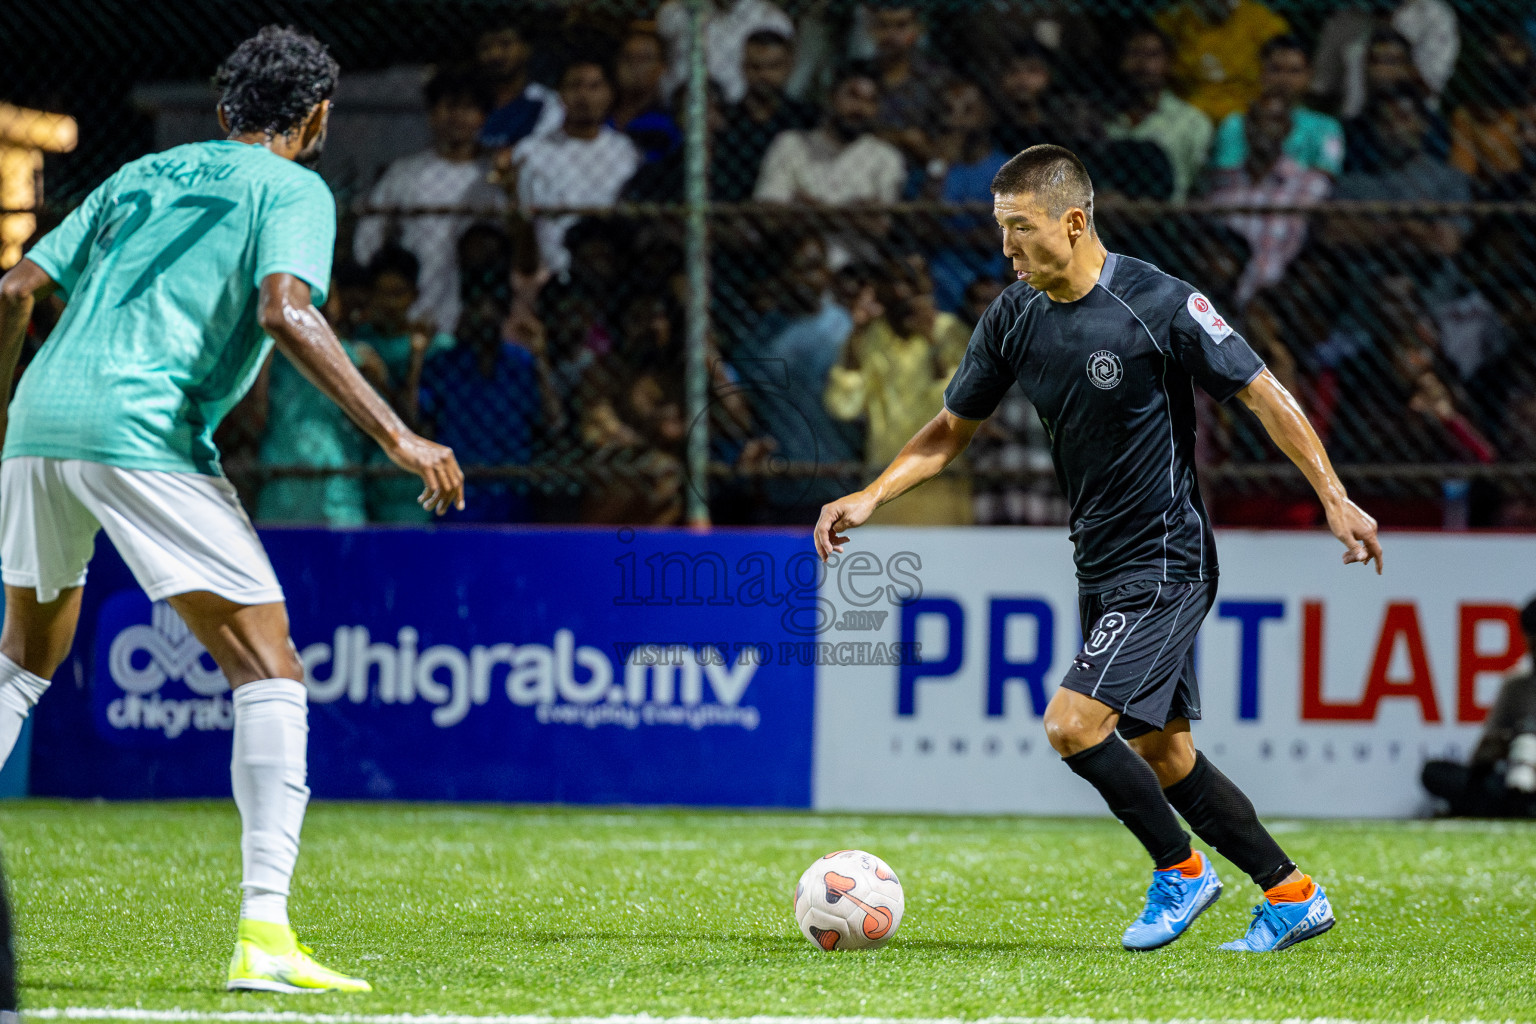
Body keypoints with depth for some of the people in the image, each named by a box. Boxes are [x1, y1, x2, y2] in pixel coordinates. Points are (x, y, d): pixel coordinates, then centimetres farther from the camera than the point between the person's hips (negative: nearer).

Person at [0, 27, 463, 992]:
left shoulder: (143, 175, 26)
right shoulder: (294, 189, 7)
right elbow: (285, 310, -13)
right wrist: (396, 436, -14)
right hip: (141, 432, -7)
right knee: (269, 670, -3)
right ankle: (264, 932, -17)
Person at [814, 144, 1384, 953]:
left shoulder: (1160, 305, -18)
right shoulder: (1013, 318, 2)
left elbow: (1263, 395, -11)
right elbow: (951, 430, 12)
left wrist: (1334, 500, -13)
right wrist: (870, 496, -2)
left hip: (1166, 564, -8)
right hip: (1101, 568, 8)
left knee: (1072, 724, -18)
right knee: (1159, 754, 11)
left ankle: (1180, 869, 2)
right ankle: (1292, 896, 23)